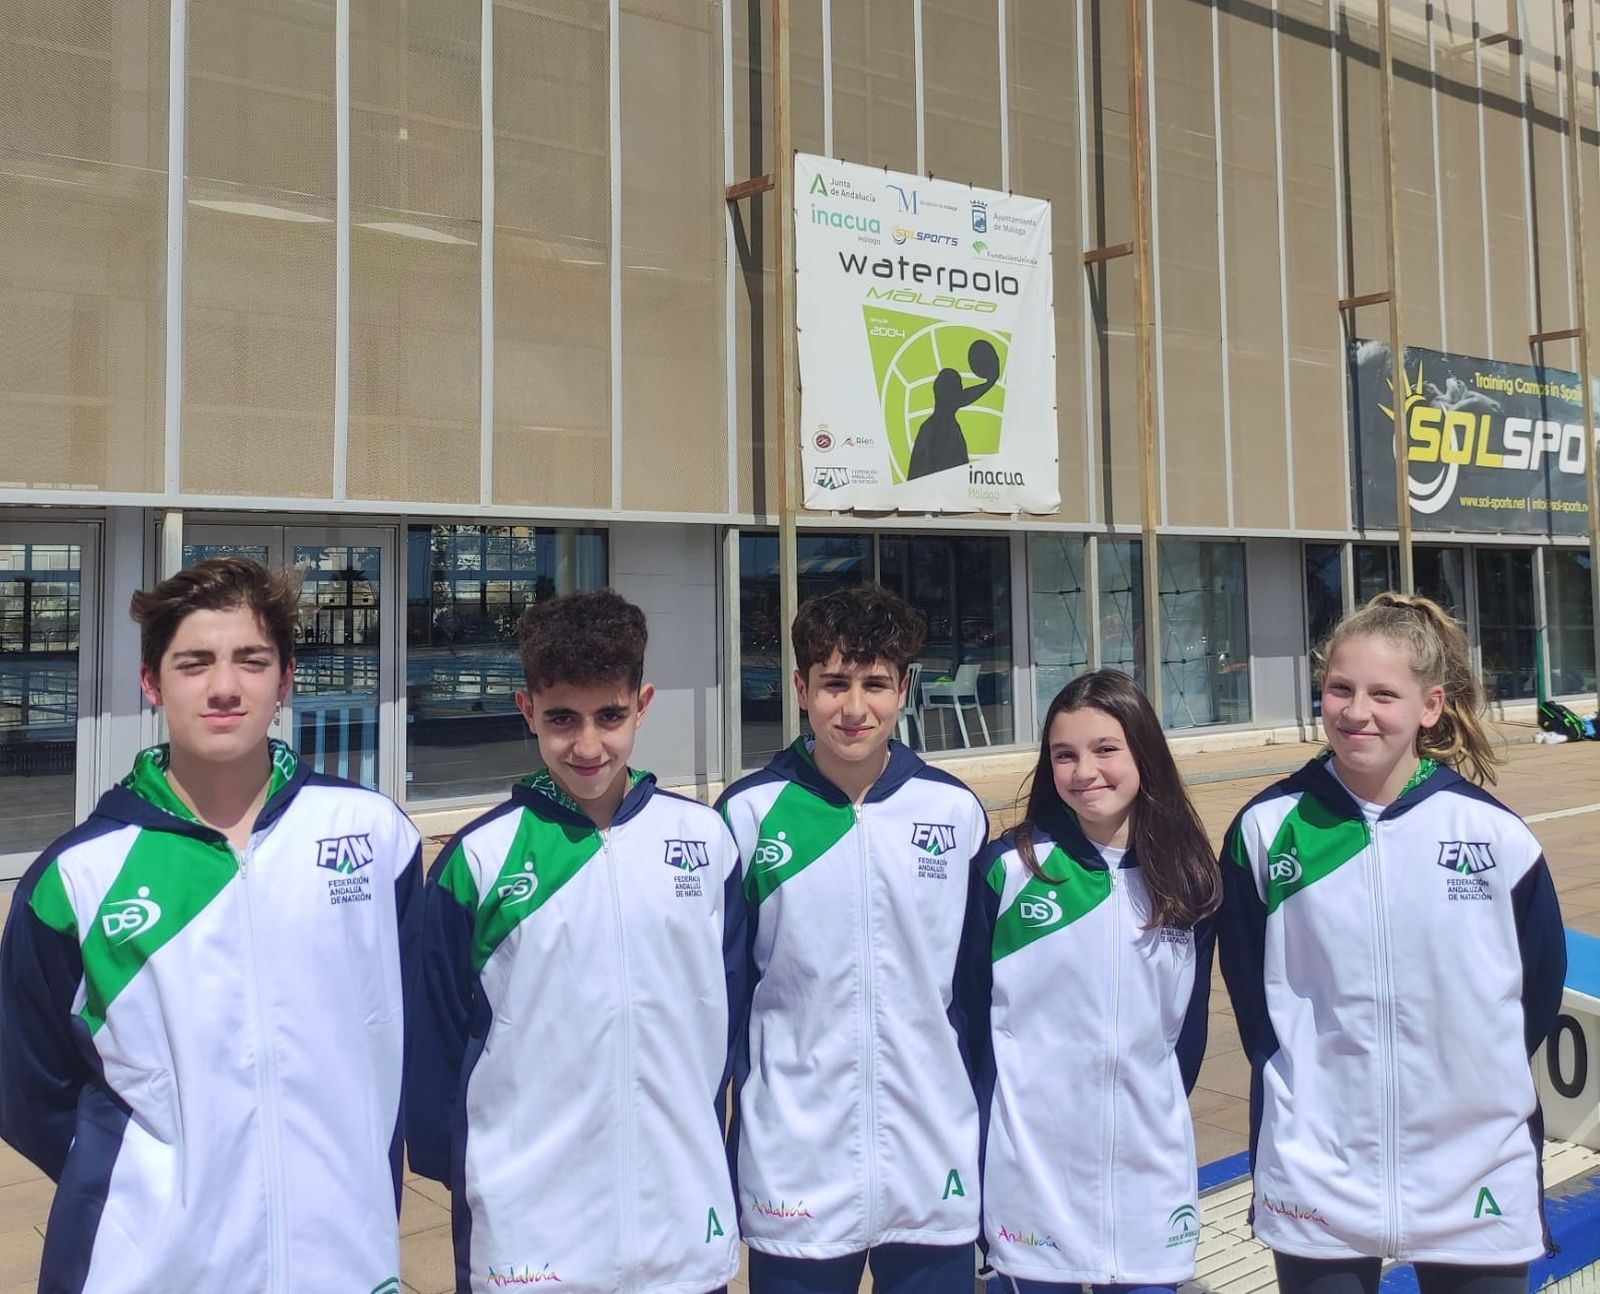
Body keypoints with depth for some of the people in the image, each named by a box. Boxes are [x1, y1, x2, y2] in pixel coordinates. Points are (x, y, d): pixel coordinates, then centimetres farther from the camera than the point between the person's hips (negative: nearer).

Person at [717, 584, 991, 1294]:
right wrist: (722, 1147, 0)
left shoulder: (958, 811, -2)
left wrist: (978, 1117, 9)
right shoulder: (749, 813, -7)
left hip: (937, 1177, 2)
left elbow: (977, 986, 6)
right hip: (796, 1177, -1)